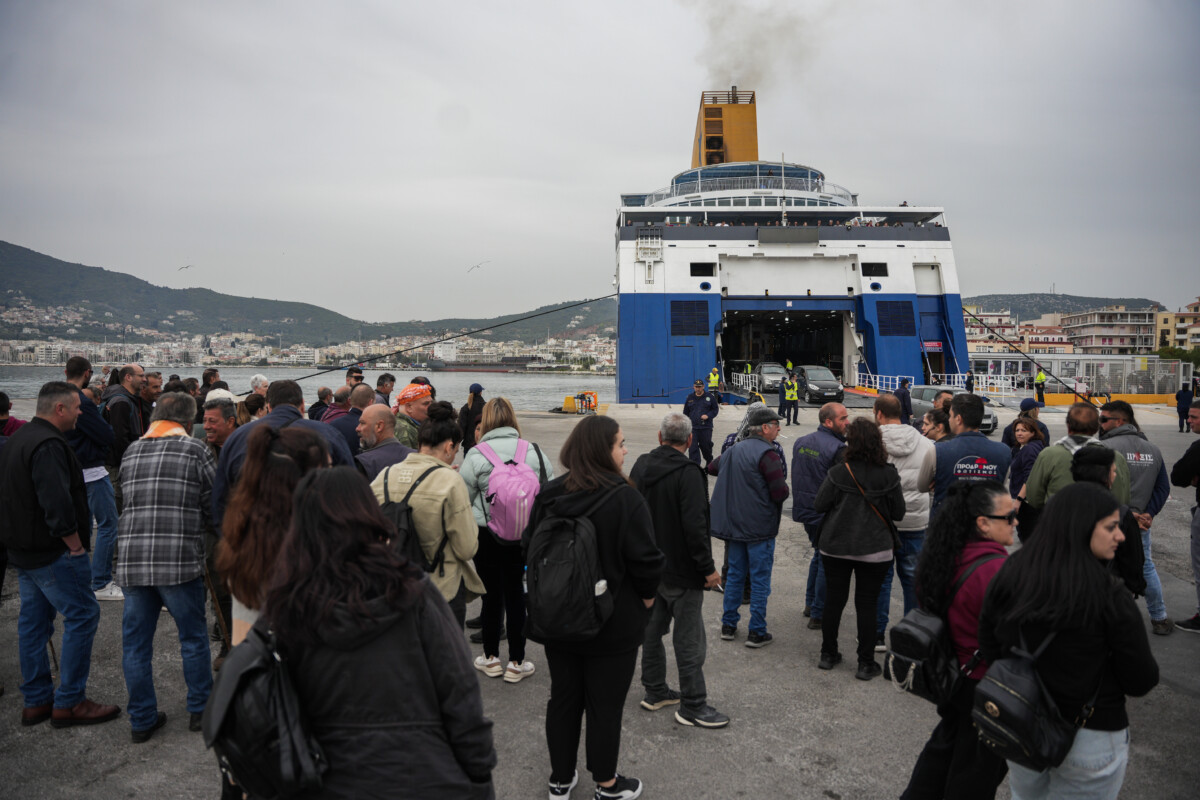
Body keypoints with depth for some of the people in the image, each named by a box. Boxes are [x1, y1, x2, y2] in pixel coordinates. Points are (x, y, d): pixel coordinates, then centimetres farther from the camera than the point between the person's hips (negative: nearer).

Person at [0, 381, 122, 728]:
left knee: (33, 621, 15)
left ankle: (36, 700, 24)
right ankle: (69, 702, 2)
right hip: (53, 552, -11)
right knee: (82, 616, -3)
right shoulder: (48, 445, -20)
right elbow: (57, 504, -29)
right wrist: (75, 544, -17)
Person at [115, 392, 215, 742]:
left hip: (131, 560, 5)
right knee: (193, 638, 12)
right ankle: (200, 709, 22)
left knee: (135, 643, 13)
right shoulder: (196, 451, -3)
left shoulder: (131, 452, 12)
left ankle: (142, 720, 23)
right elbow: (214, 506, -1)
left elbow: (130, 501, 17)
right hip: (180, 561, -4)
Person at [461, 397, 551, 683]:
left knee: (492, 594, 11)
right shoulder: (534, 452, -4)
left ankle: (491, 658, 26)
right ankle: (516, 662, 18)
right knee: (517, 594, 9)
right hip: (526, 536, 2)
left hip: (486, 535, -1)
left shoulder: (475, 456, -10)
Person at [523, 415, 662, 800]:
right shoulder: (625, 498, -21)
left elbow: (529, 550, 3)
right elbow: (646, 561, -20)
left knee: (562, 698, 18)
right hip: (613, 624, -5)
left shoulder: (548, 495, -4)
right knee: (605, 705, 11)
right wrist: (646, 597, 0)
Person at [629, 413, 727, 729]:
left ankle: (654, 691, 31)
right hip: (681, 572, -8)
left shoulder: (641, 466, 4)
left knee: (652, 629, 19)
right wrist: (708, 567, -17)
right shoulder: (687, 472, -20)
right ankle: (692, 705, 10)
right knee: (688, 640, 2)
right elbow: (695, 525, -25)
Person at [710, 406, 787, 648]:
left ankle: (728, 625, 23)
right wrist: (785, 486, -1)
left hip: (734, 525, 7)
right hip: (760, 528, -7)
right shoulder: (767, 455, -18)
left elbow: (712, 468, 27)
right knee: (760, 579, 2)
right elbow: (780, 493, -22)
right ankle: (756, 632, 8)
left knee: (735, 574, 17)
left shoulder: (733, 450, 8)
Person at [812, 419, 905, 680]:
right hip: (874, 548, 0)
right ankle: (866, 663, 13)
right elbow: (898, 513, -2)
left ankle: (828, 654, 24)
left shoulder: (838, 473, -12)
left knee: (834, 599, 12)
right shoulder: (889, 475, -9)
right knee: (866, 604, 7)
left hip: (836, 546, 1)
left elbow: (819, 505, -7)